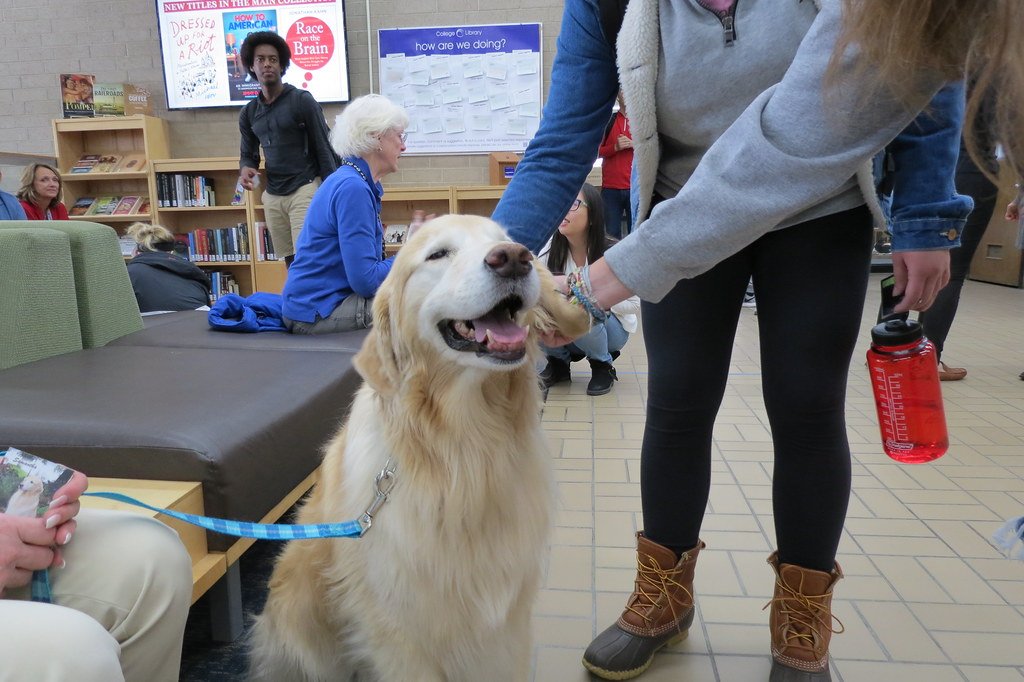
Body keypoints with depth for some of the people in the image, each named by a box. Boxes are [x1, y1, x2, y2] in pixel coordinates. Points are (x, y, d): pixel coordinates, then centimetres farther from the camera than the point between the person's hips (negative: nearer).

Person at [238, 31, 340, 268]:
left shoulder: (302, 100, -4)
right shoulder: (248, 113, 12)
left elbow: (324, 148, -6)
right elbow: (248, 154, 19)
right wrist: (246, 168, -7)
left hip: (305, 190, -5)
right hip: (272, 196, 6)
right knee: (290, 261, 8)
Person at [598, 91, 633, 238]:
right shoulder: (607, 121, 9)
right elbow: (596, 151, 5)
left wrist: (634, 144, -11)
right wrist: (615, 147, -11)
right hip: (611, 188, 1)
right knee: (612, 234, 1)